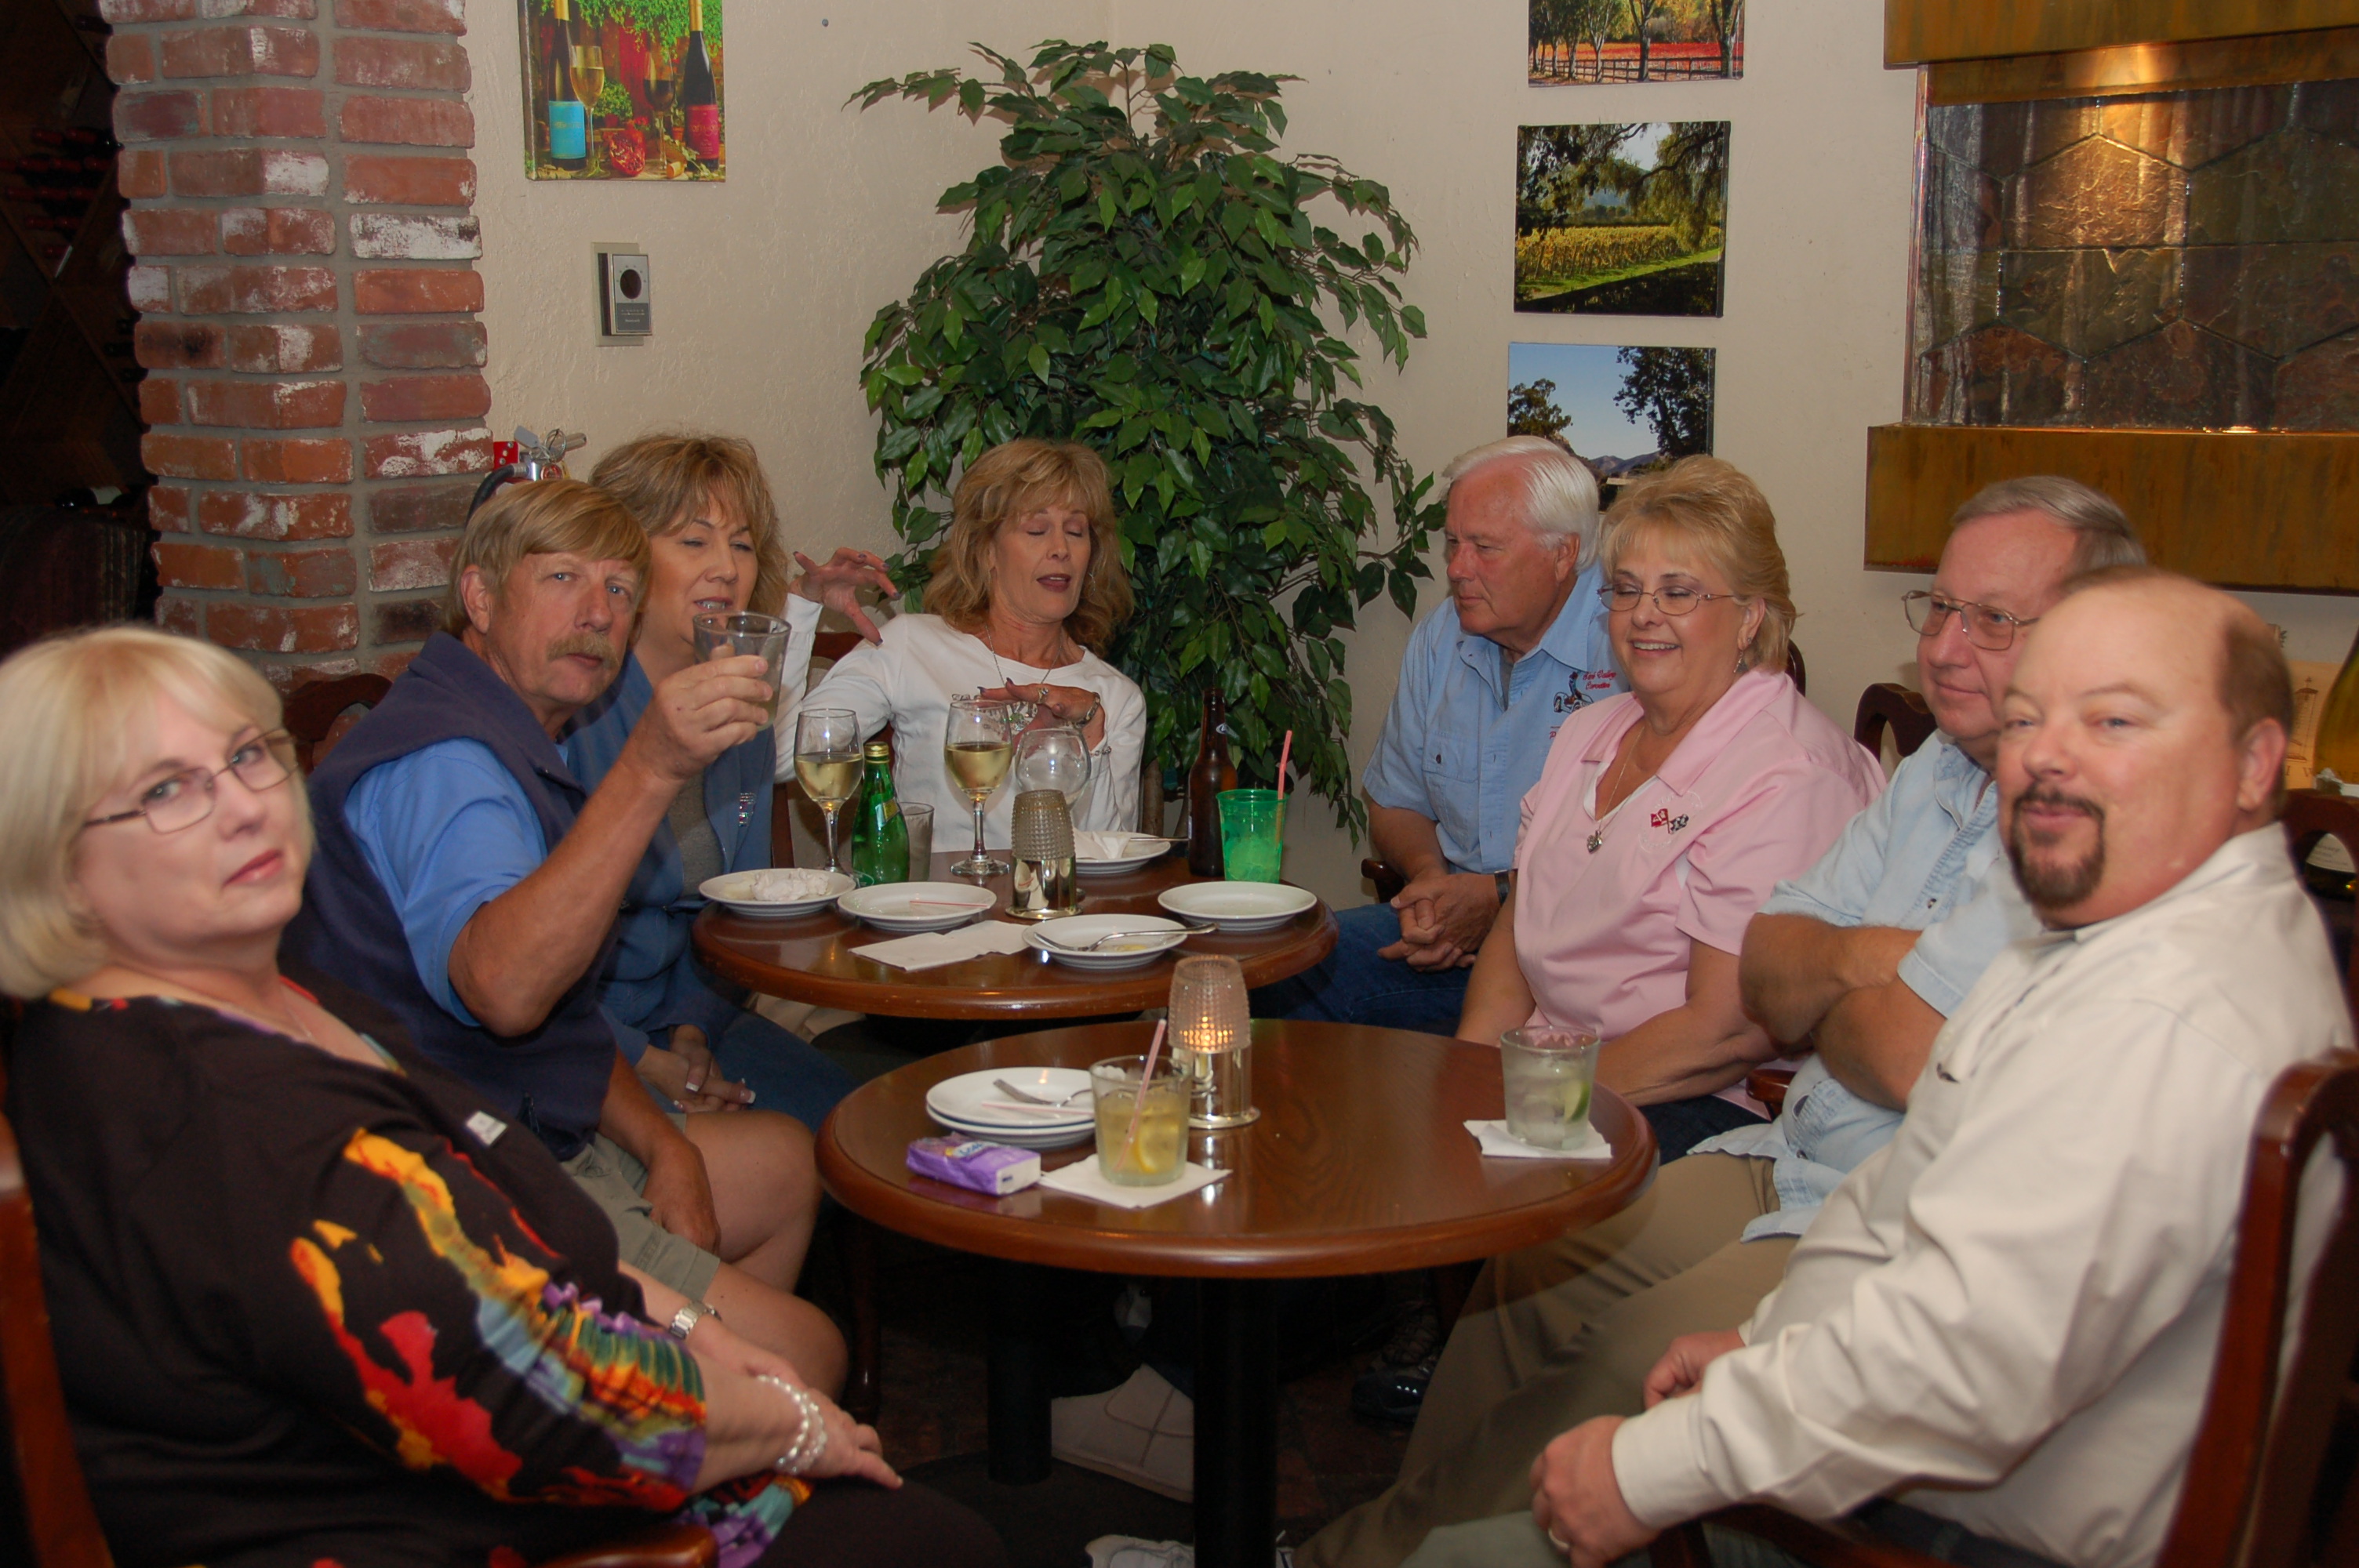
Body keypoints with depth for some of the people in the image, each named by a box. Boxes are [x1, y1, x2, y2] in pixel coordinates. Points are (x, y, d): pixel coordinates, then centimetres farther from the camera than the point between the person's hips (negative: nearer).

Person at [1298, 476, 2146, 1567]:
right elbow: (1766, 980, 10)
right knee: (1528, 1281, 5)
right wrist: (1850, 959, -14)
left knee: (1633, 1370, -19)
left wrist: (1820, 1003, -3)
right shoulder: (1941, 772, 10)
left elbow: (1911, 1059, -27)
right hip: (1796, 1166, 9)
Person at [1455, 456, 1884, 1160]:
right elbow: (1520, 923, 14)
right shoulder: (1588, 733, 14)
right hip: (1560, 1073, 8)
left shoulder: (1786, 779, -15)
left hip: (1700, 1105, -7)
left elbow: (1730, 1031, -19)